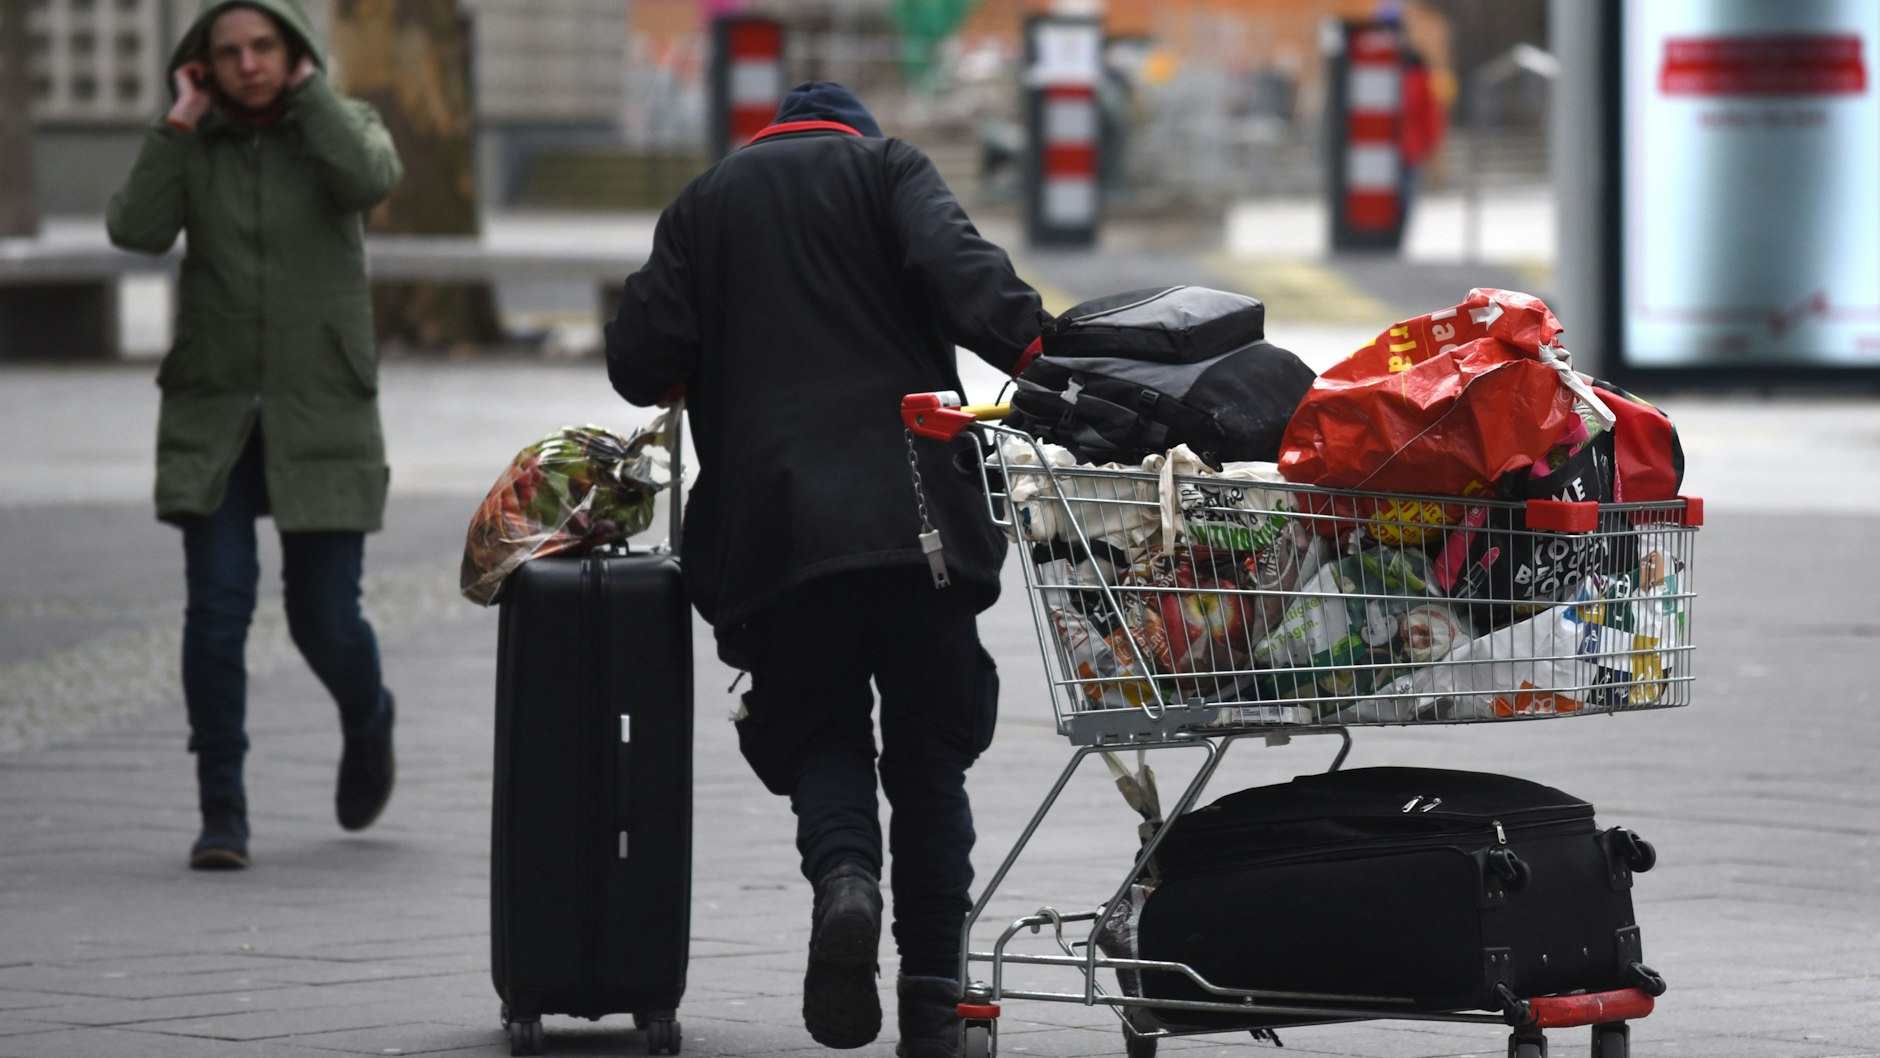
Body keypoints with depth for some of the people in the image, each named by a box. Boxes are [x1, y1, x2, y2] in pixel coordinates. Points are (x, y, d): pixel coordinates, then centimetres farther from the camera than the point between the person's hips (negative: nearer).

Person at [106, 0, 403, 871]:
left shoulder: (341, 124, 1)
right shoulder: (194, 145, 3)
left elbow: (367, 180, -22)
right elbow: (136, 229, -13)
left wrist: (308, 87, -13)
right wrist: (180, 121, -10)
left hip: (321, 413, -1)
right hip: (213, 414, 1)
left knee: (325, 619, 1)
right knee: (217, 608, -13)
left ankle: (366, 720, 35)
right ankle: (222, 814, -7)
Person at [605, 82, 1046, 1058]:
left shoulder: (705, 202, 18)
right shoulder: (887, 168, 12)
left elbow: (640, 363, 9)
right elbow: (957, 273, -9)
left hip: (776, 527, 1)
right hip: (915, 516, -1)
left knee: (818, 733, 11)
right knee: (929, 751, 8)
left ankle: (845, 876, -22)